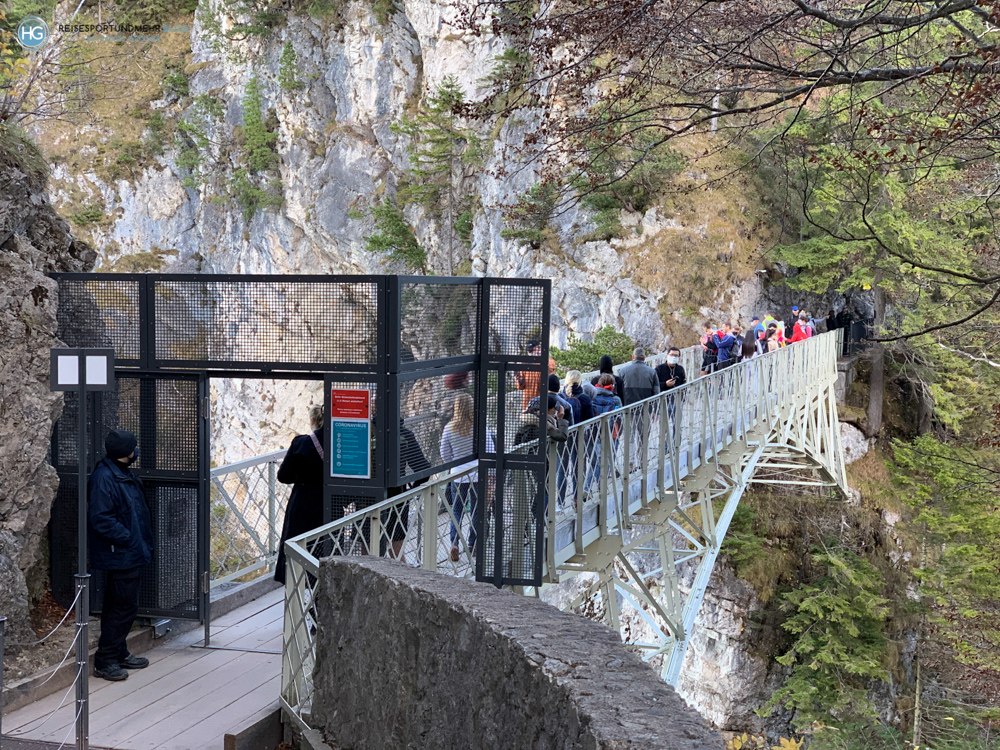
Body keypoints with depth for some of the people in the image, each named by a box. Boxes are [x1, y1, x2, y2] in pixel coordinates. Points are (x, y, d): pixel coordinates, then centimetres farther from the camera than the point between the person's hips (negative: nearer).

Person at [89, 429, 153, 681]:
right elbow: (101, 520, -25)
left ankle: (119, 654, 28)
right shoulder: (104, 478, -20)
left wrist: (144, 543, 14)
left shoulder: (124, 474, 12)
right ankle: (104, 662, 2)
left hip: (131, 555, 10)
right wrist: (129, 539, -20)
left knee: (123, 607, 18)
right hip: (120, 556, -10)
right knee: (124, 608, -6)